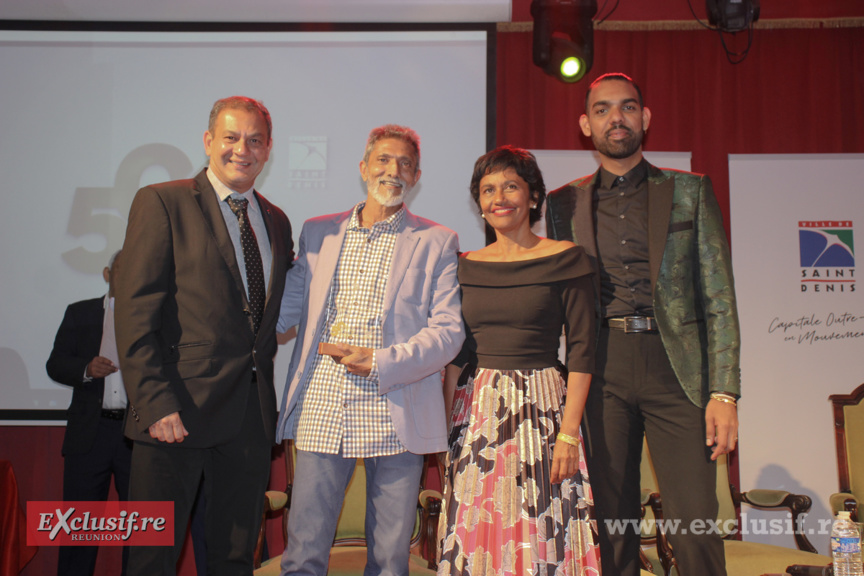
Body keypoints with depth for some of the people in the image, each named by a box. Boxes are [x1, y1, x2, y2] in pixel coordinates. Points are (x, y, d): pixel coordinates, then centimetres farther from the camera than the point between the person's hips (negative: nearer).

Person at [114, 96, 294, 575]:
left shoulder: (276, 221, 15)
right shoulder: (161, 203, -3)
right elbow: (135, 314, -10)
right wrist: (156, 404, -17)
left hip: (251, 412, 6)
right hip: (178, 411, -5)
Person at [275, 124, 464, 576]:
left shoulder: (436, 242, 4)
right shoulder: (318, 232, 12)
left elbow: (449, 330, -3)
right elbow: (286, 306, 17)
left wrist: (381, 362, -14)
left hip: (394, 420, -1)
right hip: (321, 416, 2)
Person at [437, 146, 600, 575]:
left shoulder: (565, 258, -2)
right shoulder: (468, 265, 9)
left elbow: (581, 349, -6)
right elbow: (458, 353, 12)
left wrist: (569, 432, -12)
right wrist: (447, 421, 6)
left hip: (540, 408, -3)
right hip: (475, 411, 4)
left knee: (540, 535, 1)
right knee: (474, 535, 8)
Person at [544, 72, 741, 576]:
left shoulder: (689, 191, 8)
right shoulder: (565, 203, 11)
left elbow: (719, 296, 3)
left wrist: (724, 392, -5)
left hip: (674, 365, -1)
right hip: (601, 370, 1)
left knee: (695, 527, -3)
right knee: (612, 524, 7)